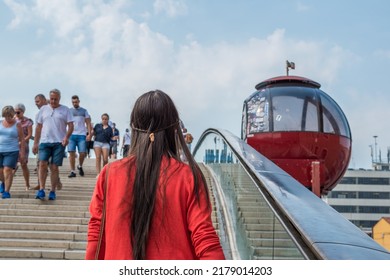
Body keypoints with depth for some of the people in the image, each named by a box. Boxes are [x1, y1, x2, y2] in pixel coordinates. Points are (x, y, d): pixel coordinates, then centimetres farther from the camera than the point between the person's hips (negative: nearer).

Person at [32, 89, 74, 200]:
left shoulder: (65, 110, 6)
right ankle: (41, 190, -9)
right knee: (42, 164, -13)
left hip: (59, 142, -2)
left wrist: (67, 137, -17)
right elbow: (38, 127, 15)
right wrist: (35, 143, 11)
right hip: (44, 141, 2)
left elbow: (71, 126, 1)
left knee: (54, 167, 0)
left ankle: (52, 191, 8)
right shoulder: (43, 109, 13)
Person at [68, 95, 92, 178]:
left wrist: (89, 134, -4)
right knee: (71, 153, -4)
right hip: (71, 135, 1)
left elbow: (88, 123, 8)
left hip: (82, 135, -1)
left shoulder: (84, 111, 11)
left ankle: (80, 166, 22)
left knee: (82, 153, -6)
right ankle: (73, 171, 2)